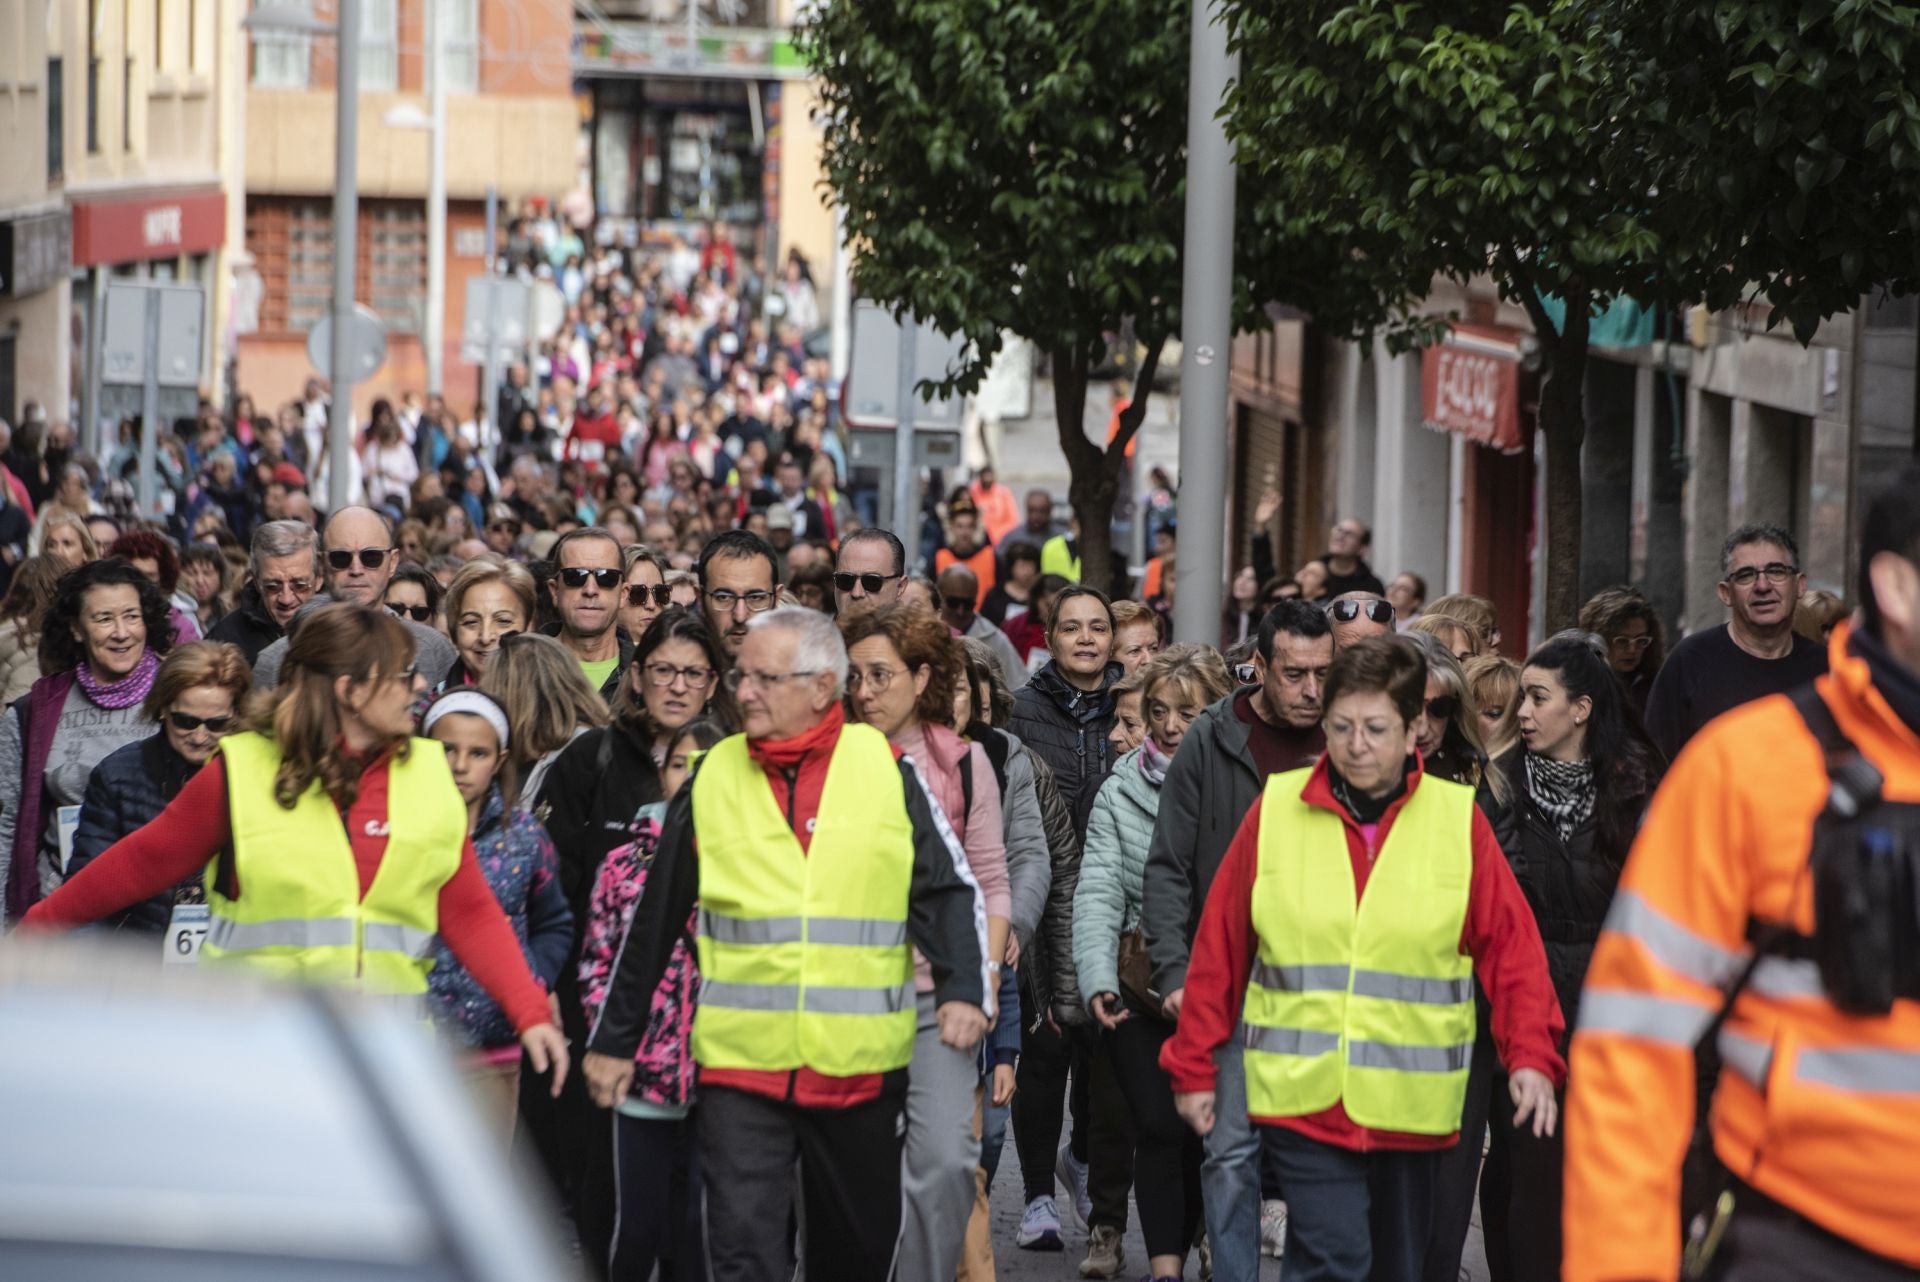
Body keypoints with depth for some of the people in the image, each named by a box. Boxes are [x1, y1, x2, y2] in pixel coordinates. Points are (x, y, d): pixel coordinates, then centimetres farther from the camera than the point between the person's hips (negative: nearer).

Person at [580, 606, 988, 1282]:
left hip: (862, 1066, 0)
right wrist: (614, 1041, 15)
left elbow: (945, 890, 3)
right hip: (741, 1064, 0)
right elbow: (655, 922, 11)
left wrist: (963, 990, -14)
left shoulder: (886, 769, 2)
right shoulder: (713, 777, 5)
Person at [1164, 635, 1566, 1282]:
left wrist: (1531, 1058, -12)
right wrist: (1194, 1064, 6)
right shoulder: (1276, 810, 0)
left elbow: (1511, 946, 0)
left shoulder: (1459, 819, 1)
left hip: (1412, 1102, 2)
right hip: (1302, 1095, -2)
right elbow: (1220, 946, 5)